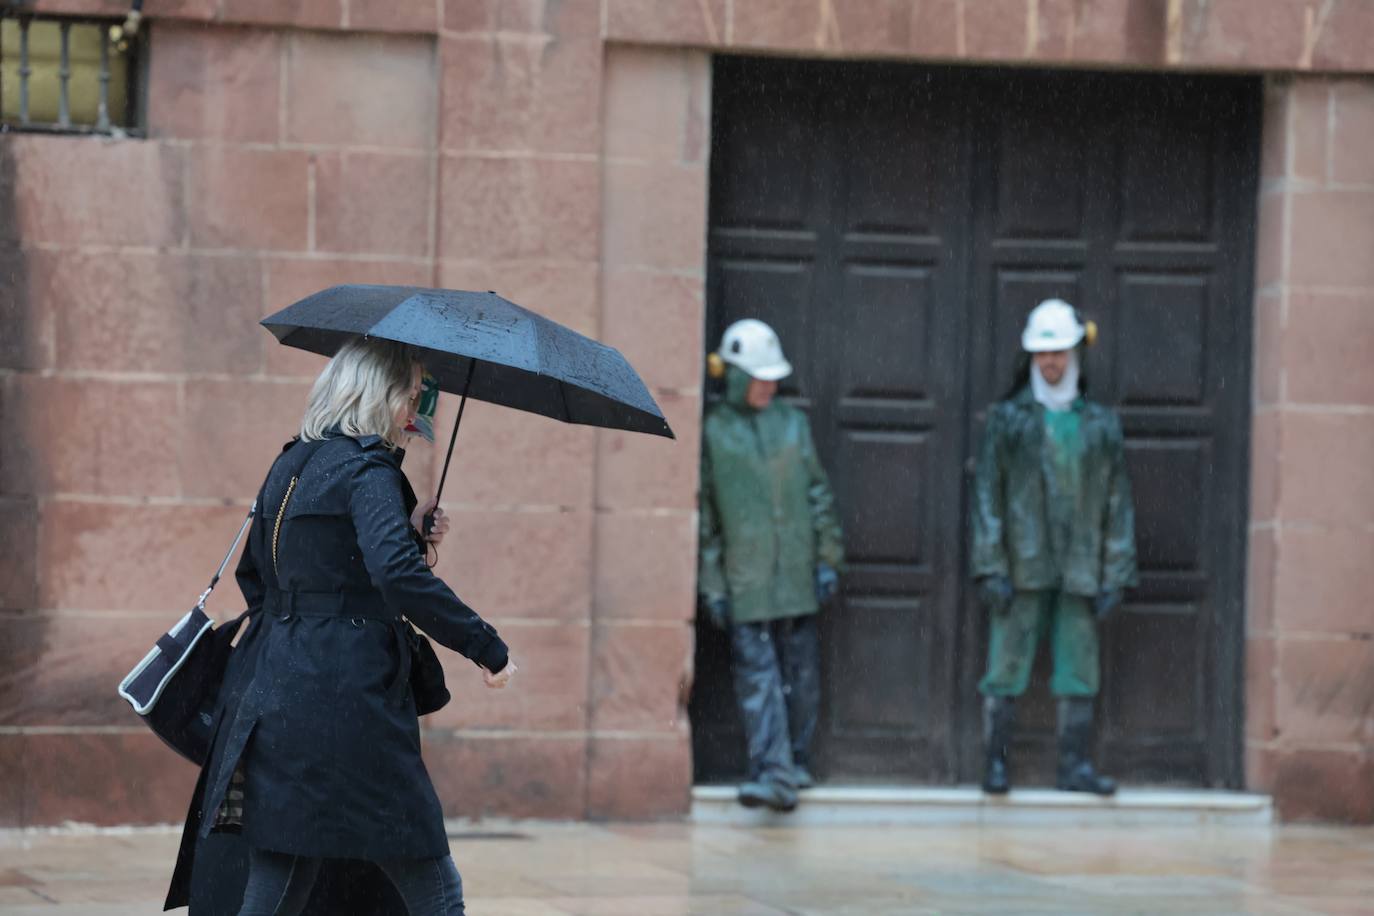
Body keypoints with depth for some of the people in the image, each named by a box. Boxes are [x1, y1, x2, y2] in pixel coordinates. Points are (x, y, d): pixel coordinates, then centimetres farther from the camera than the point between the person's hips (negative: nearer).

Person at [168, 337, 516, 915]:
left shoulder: (290, 466, 16)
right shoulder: (367, 469, -9)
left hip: (271, 703, 8)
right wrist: (486, 646, -19)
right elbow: (399, 576, -24)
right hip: (347, 702, -8)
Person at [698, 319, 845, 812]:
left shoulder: (793, 423, 9)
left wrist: (828, 559, 6)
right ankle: (773, 772, -16)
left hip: (797, 573, 3)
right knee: (757, 675, -10)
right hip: (744, 581, -3)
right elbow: (704, 515, 1)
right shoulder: (712, 432, -1)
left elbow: (819, 493, 12)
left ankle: (796, 759, 23)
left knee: (800, 674, 8)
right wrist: (711, 585, -2)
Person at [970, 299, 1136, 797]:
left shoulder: (1101, 424, 10)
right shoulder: (1008, 419, 4)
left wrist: (1115, 575, 3)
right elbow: (987, 496, 0)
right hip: (1023, 568, -2)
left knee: (1079, 673, 4)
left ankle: (1075, 765, 10)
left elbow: (1118, 505, 10)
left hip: (1079, 570, 2)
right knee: (1006, 669, -1)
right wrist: (991, 568, -8)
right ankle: (996, 762, 6)